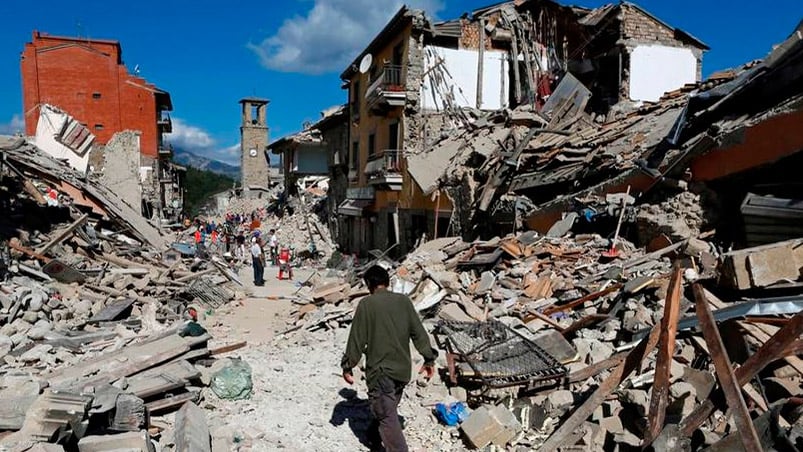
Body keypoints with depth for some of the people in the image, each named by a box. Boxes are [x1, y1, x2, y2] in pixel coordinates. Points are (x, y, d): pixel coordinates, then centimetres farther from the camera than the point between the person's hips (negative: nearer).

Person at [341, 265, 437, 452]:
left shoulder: (366, 304, -10)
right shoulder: (404, 301, 1)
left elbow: (357, 339, -8)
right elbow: (418, 332, 4)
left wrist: (347, 366, 2)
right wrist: (429, 359, 13)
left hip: (380, 370, -6)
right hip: (402, 369, 6)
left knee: (387, 417, -1)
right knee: (387, 409, 25)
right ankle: (374, 436, 45)